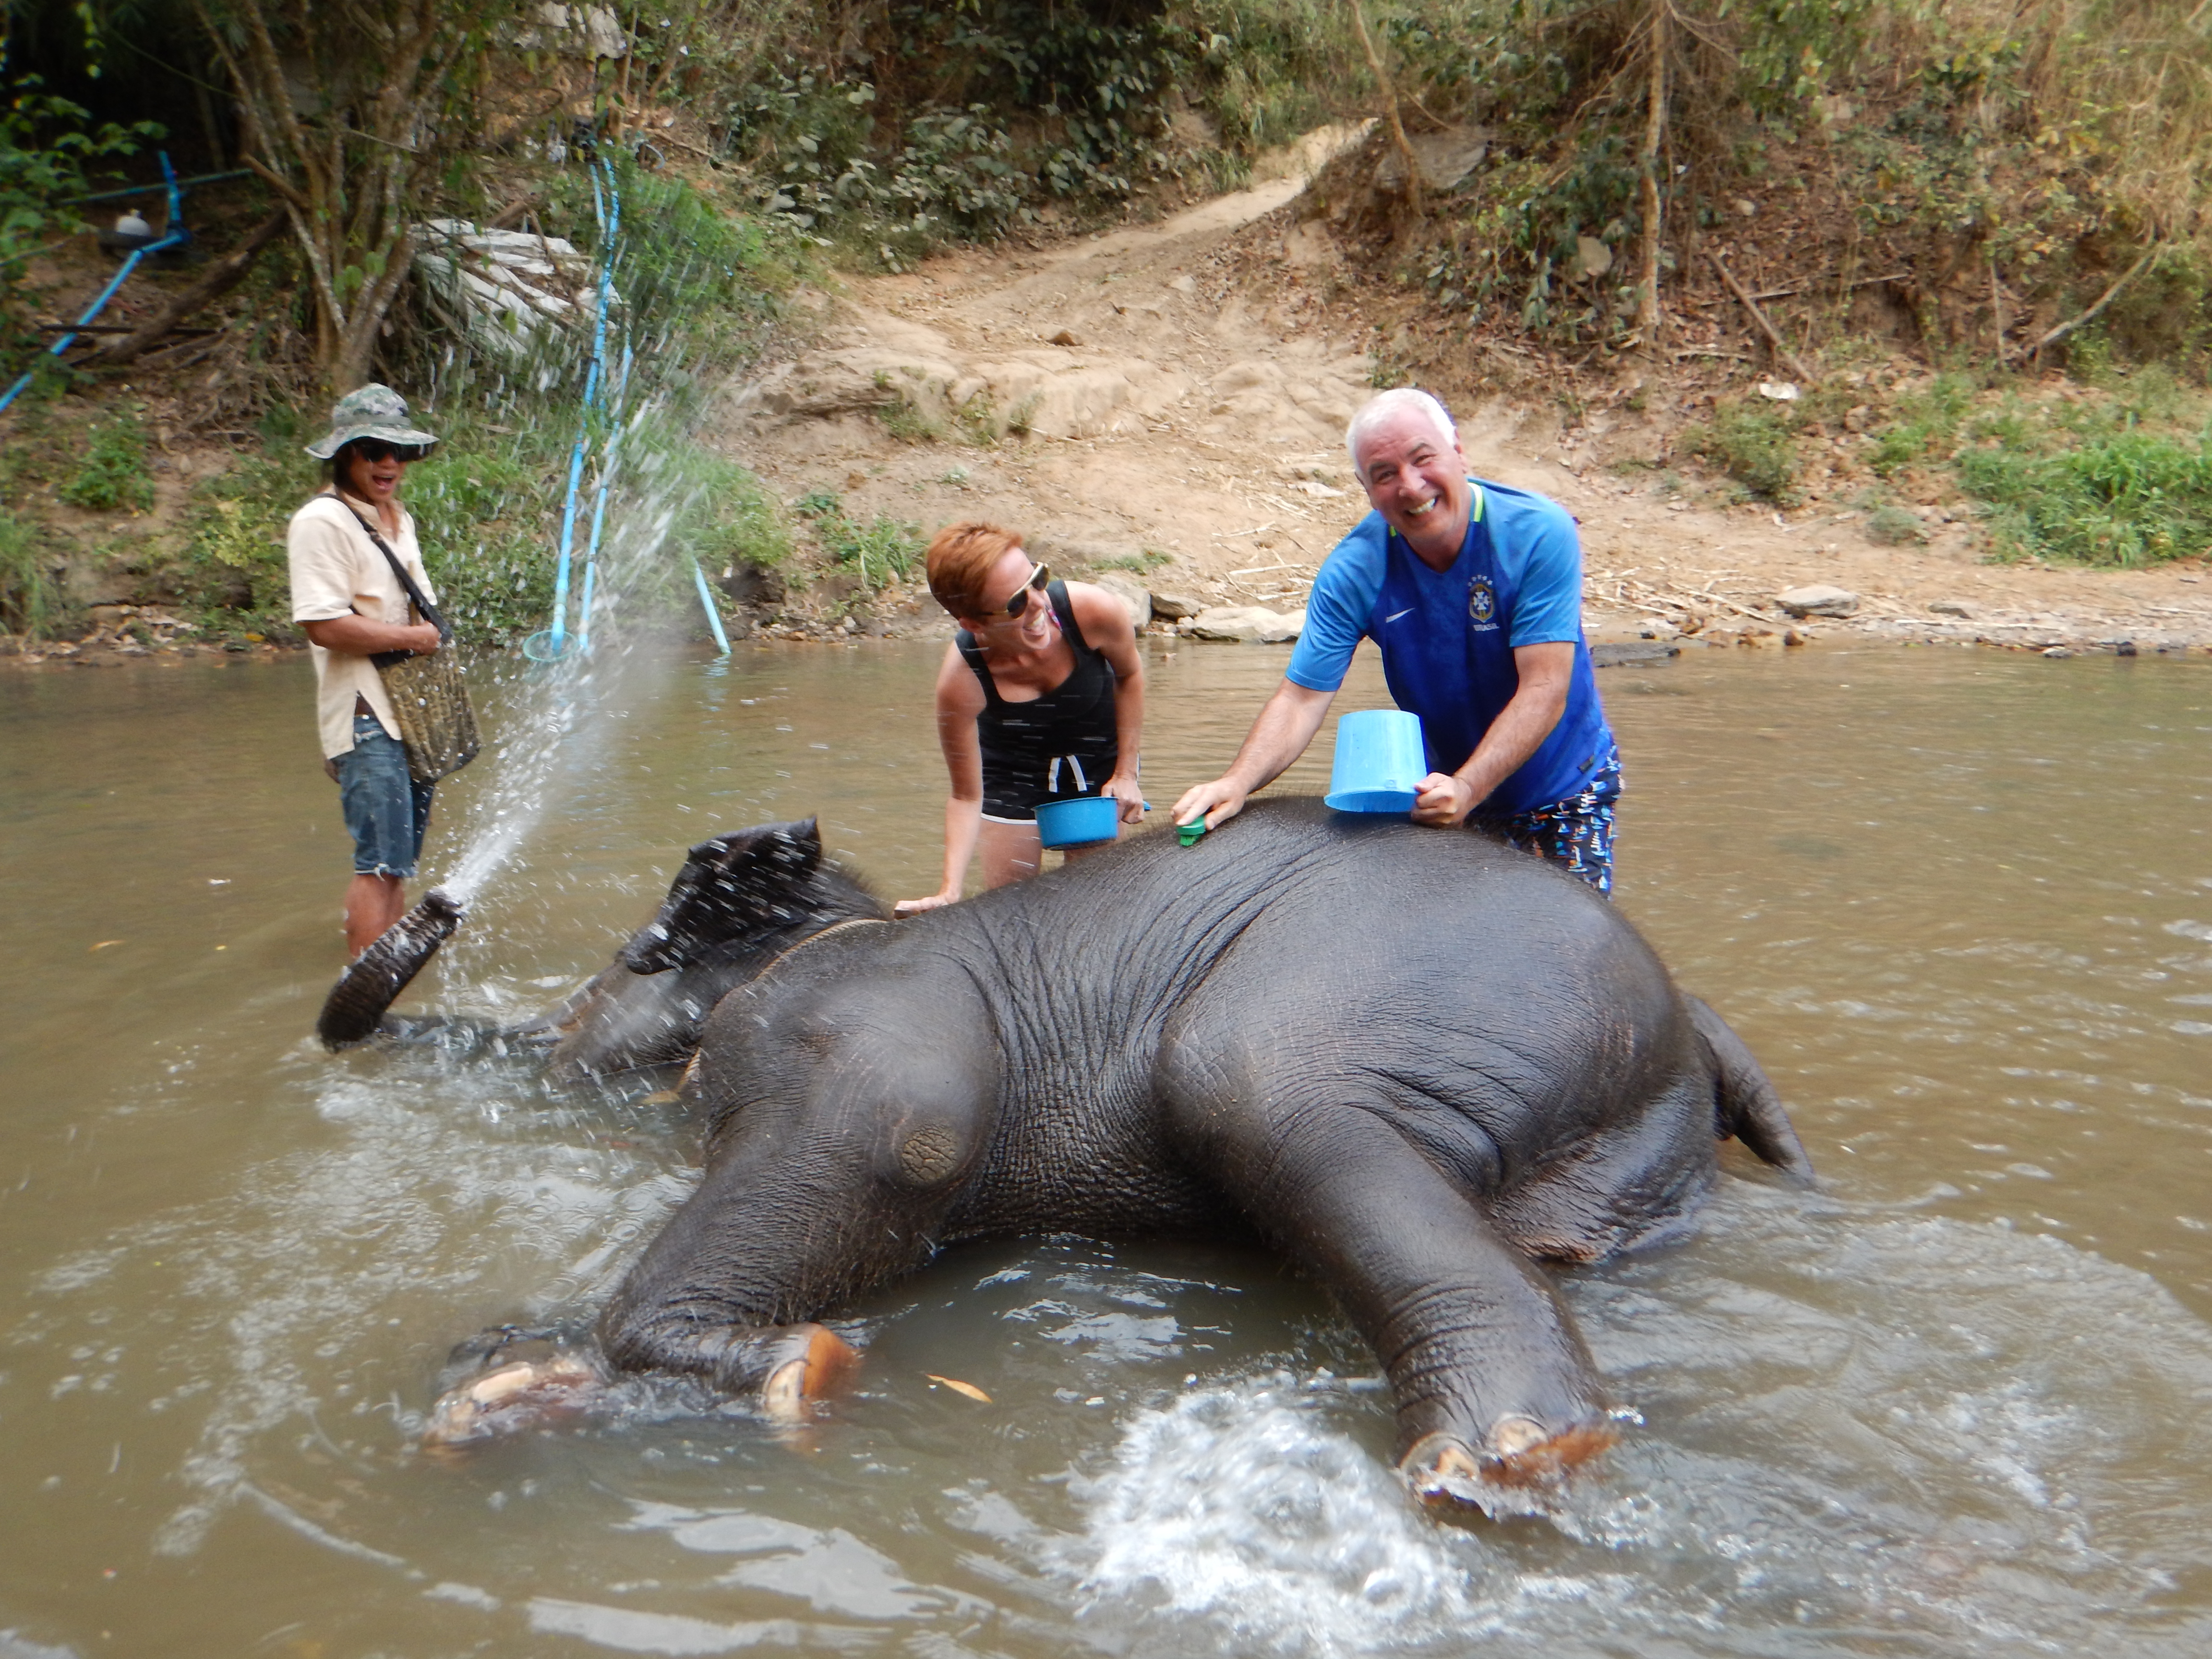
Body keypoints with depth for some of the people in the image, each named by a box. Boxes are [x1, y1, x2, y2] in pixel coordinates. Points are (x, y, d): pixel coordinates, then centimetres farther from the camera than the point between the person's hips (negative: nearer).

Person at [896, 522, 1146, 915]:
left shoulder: (1093, 611, -35)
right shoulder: (961, 681, -37)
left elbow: (1129, 675, -9)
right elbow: (966, 797, -23)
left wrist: (1126, 773, -9)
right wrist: (950, 890, -34)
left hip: (1098, 768, 1)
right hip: (1011, 778, -1)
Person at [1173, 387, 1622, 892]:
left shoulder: (1540, 533, -22)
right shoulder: (1353, 571, -15)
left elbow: (1544, 692, -27)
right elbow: (1302, 698, -16)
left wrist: (1466, 789, -39)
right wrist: (1236, 783, -34)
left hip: (1565, 790, -2)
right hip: (1450, 785, 2)